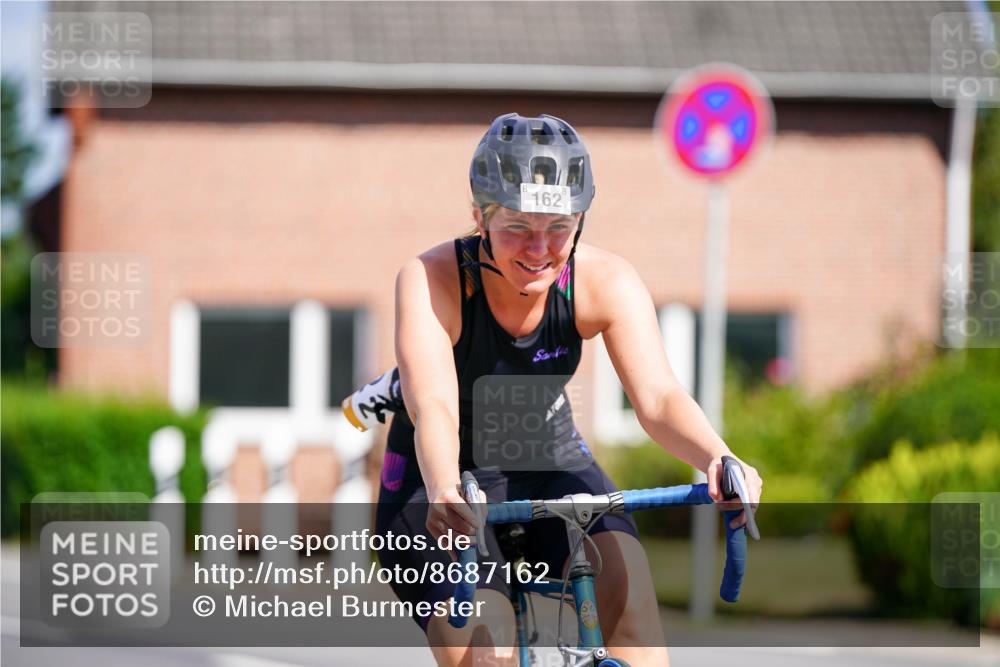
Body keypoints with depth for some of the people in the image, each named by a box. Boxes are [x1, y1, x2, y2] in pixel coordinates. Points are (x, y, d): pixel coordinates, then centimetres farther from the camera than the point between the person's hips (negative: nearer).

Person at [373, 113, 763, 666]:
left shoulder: (606, 282, -17)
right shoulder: (431, 280, -25)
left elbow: (657, 397, -27)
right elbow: (433, 406, -38)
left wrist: (718, 460, -48)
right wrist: (444, 494, -59)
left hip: (550, 468, 3)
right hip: (439, 483, -3)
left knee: (625, 578, -27)